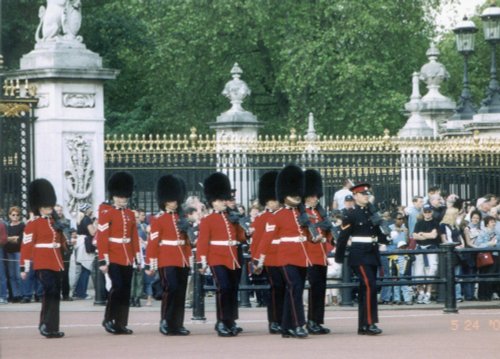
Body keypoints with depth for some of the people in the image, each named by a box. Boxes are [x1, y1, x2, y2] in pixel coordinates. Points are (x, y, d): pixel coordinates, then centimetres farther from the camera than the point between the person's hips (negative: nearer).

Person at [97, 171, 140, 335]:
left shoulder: (130, 214, 13)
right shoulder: (107, 213, -5)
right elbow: (102, 237, -10)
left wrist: (137, 258, 13)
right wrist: (103, 260, -15)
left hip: (127, 259, 6)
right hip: (114, 258, -6)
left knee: (126, 291, 5)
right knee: (117, 287, -14)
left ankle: (121, 324, 9)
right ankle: (108, 320, -2)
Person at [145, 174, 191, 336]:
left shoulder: (181, 218, 16)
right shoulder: (158, 219, -3)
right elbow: (153, 242, -7)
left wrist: (188, 259, 15)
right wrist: (150, 264, -11)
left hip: (182, 261, 6)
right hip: (167, 261, -6)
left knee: (181, 292, 5)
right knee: (171, 289, -14)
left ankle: (177, 324, 10)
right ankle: (165, 323, -9)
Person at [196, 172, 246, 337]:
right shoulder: (207, 221, 0)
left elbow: (242, 237, 10)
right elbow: (202, 242, -5)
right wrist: (202, 261, -12)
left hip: (234, 260, 5)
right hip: (218, 260, -5)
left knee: (233, 289, 9)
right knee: (223, 288, -15)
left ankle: (231, 322, 19)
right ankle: (222, 323, -13)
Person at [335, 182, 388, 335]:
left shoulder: (371, 213, 14)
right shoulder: (351, 215, -7)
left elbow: (378, 233, 20)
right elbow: (342, 237, -7)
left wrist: (387, 239, 0)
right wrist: (339, 258, -7)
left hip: (372, 254, 7)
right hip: (360, 255, -7)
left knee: (366, 288, 8)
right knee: (370, 286, -17)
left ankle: (363, 326, 11)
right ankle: (369, 323, -19)